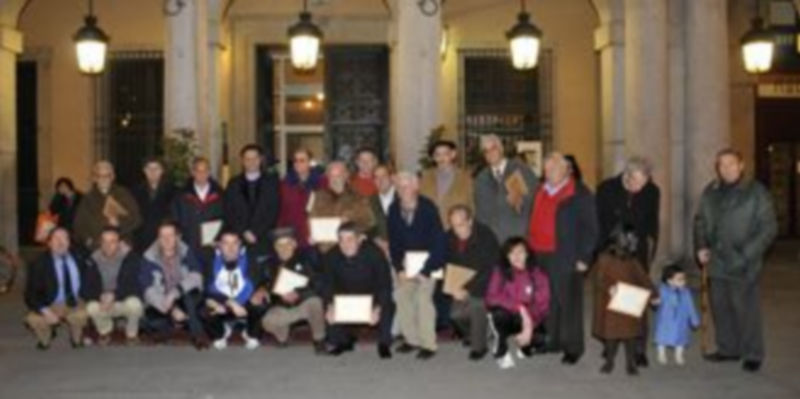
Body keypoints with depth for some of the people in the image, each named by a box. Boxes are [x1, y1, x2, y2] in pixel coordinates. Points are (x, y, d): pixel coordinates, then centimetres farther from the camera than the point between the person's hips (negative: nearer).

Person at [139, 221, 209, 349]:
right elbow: (149, 291, -14)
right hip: (160, 305, -1)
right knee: (150, 319, -35)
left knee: (192, 291, -33)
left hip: (187, 302, 1)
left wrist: (175, 293, -31)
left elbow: (195, 277, -16)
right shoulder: (149, 259, -6)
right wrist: (171, 310, -27)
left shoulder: (187, 253, -1)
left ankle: (197, 333, -22)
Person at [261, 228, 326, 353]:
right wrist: (281, 295, -23)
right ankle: (282, 337, 12)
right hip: (283, 307, 3)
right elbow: (269, 288, -1)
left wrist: (298, 294, -31)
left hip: (305, 302, -2)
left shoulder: (305, 258, -10)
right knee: (268, 322, -25)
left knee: (315, 302, -36)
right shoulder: (272, 264, 1)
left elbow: (318, 284, -17)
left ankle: (319, 340, -14)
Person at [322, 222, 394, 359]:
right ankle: (343, 341, 8)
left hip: (373, 296, -2)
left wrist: (377, 309, -36)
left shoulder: (374, 253, -24)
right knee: (330, 311, -22)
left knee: (387, 307, -30)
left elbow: (385, 284, -23)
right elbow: (329, 284, -10)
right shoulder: (332, 256, -17)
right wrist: (330, 306, -28)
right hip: (346, 297, 3)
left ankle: (384, 344, -3)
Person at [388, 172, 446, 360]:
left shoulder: (428, 208, -14)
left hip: (427, 261, -4)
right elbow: (393, 241, 1)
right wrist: (399, 269, -9)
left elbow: (438, 241, -15)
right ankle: (412, 339, 8)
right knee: (402, 295, -7)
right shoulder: (394, 210, -1)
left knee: (423, 297, -18)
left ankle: (428, 344, -10)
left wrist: (425, 270, -19)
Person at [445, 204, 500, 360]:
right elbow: (448, 262, 3)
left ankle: (479, 346, -8)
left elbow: (488, 270, -28)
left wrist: (468, 289, -36)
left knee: (476, 305, -27)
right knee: (457, 313, -6)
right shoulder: (450, 237, -11)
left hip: (484, 281, -5)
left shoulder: (485, 236, -26)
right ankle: (472, 335, 26)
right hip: (462, 282, 5)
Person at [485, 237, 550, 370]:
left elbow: (542, 303, -9)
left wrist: (529, 325, -24)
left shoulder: (538, 274, -7)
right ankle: (501, 352, -8)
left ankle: (525, 343, 13)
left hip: (530, 318, 1)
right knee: (500, 313, -35)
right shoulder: (500, 271, -8)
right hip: (506, 315, -1)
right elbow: (491, 297, -17)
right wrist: (519, 307, -27)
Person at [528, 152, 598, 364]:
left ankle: (572, 347, 7)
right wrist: (532, 249, 13)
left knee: (568, 302, -2)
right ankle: (552, 341, 22)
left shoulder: (579, 195, -4)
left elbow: (590, 228, -6)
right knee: (547, 301, 11)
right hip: (542, 256, 6)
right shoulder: (541, 192, 16)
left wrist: (583, 258, -12)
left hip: (566, 258, -6)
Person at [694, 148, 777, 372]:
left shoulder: (756, 192, -5)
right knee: (720, 308, 11)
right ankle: (728, 349, 25)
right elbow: (700, 221, 19)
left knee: (746, 309, -3)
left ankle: (753, 355, 11)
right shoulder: (710, 192, 10)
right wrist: (701, 247, 5)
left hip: (743, 266, -5)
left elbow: (769, 227, -7)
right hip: (716, 263, 5)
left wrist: (748, 253, -15)